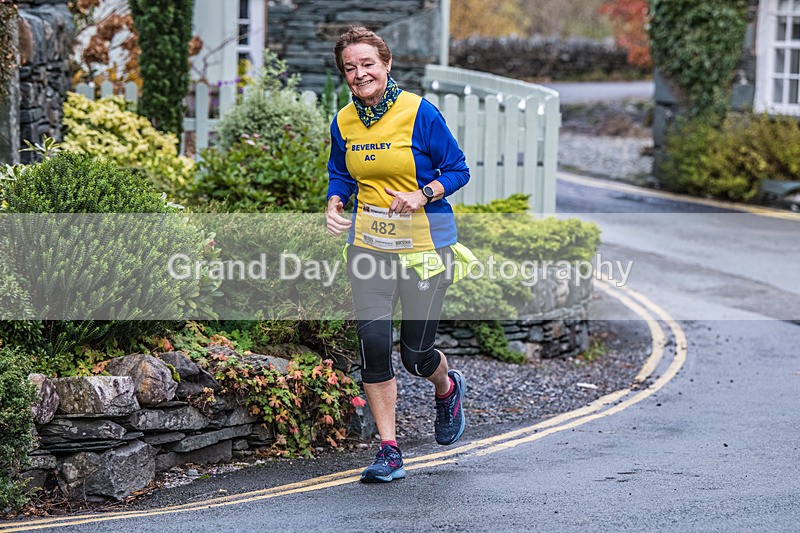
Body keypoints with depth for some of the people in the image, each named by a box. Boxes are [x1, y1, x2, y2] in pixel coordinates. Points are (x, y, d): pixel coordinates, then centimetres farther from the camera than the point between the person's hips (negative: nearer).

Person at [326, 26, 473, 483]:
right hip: (369, 244, 3)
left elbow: (457, 170, -5)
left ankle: (447, 389, 40)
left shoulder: (419, 112, -11)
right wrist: (334, 205, -3)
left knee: (416, 353, 1)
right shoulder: (344, 123, 2)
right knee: (373, 341, -9)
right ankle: (389, 450, 2)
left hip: (425, 246, -3)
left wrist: (421, 195, -22)